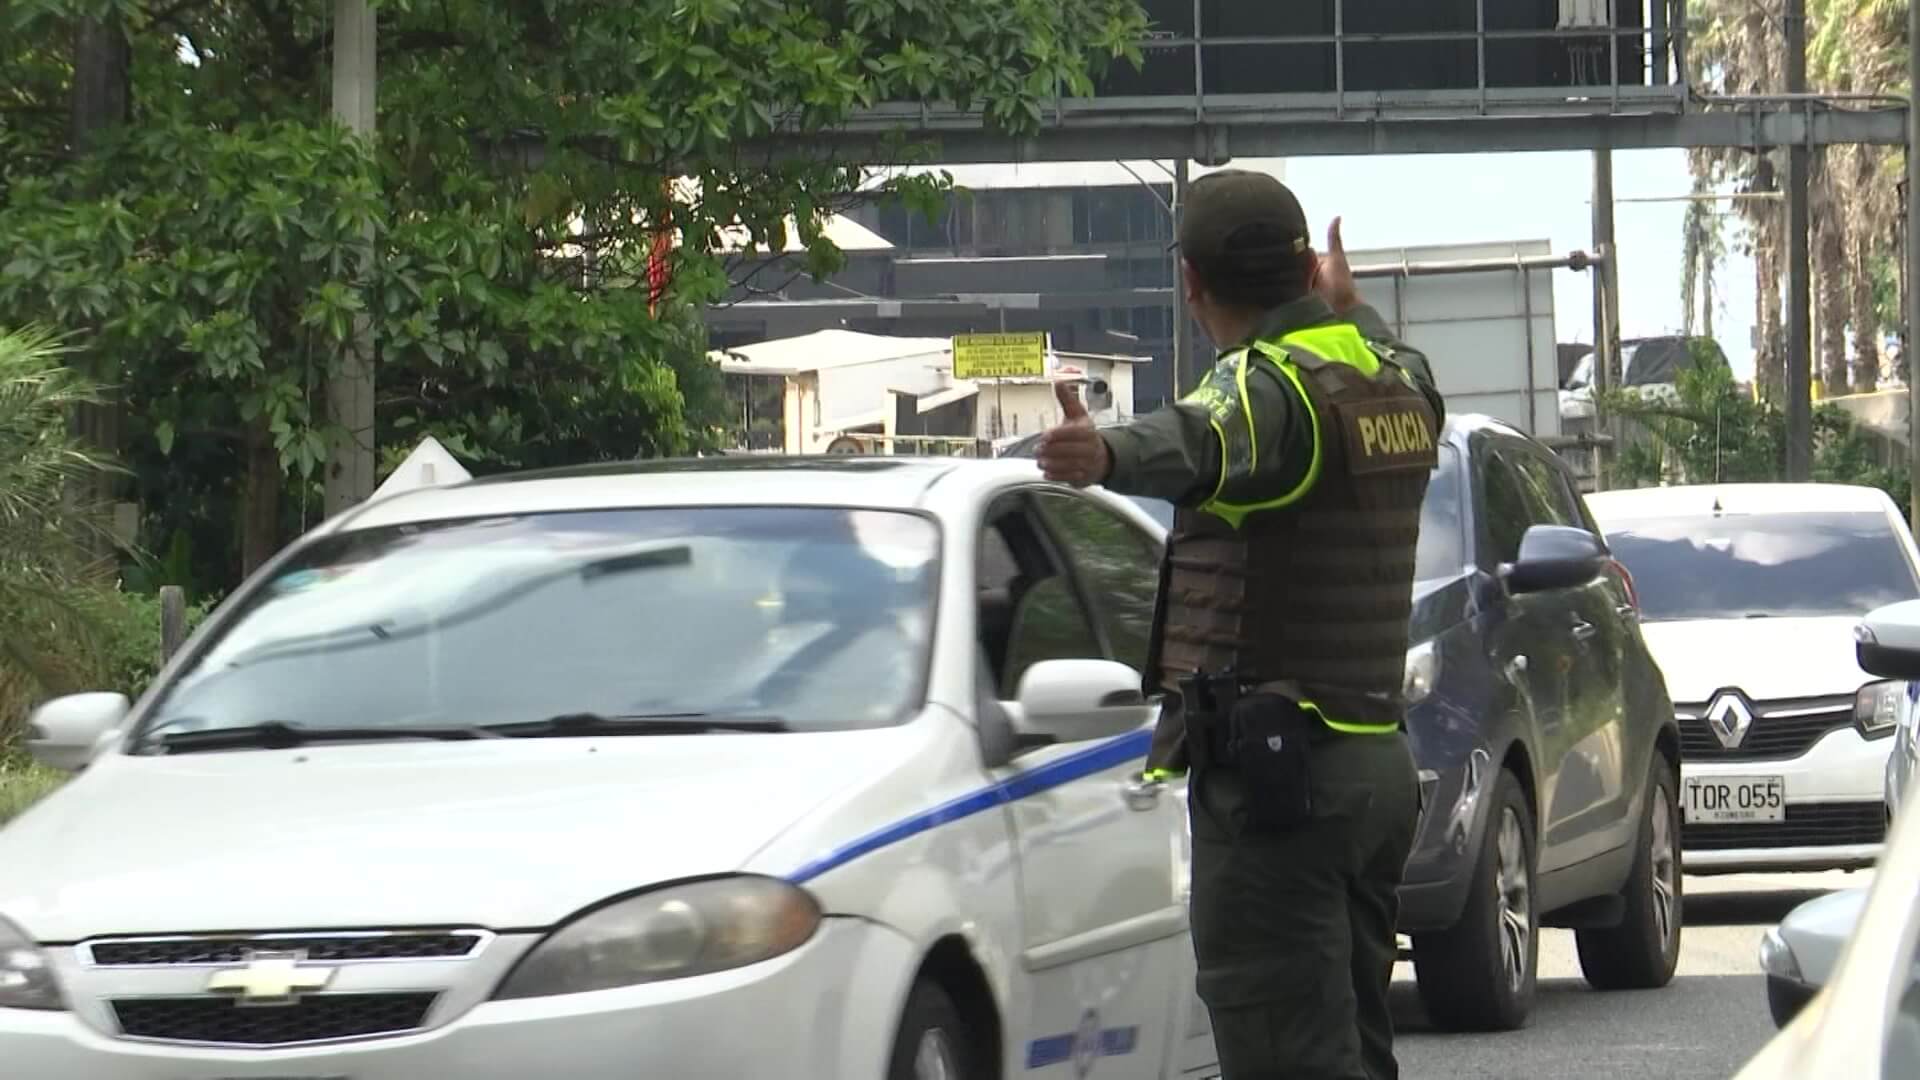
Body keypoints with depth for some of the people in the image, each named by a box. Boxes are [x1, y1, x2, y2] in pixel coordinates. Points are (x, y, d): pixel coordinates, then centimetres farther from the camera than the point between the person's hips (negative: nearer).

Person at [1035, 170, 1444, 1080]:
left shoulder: (1269, 382, -16)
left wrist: (1107, 456, -59)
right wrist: (1350, 310, 57)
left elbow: (1205, 442, -40)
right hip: (1378, 759, 9)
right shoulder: (1396, 378, 12)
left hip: (1271, 770, -9)